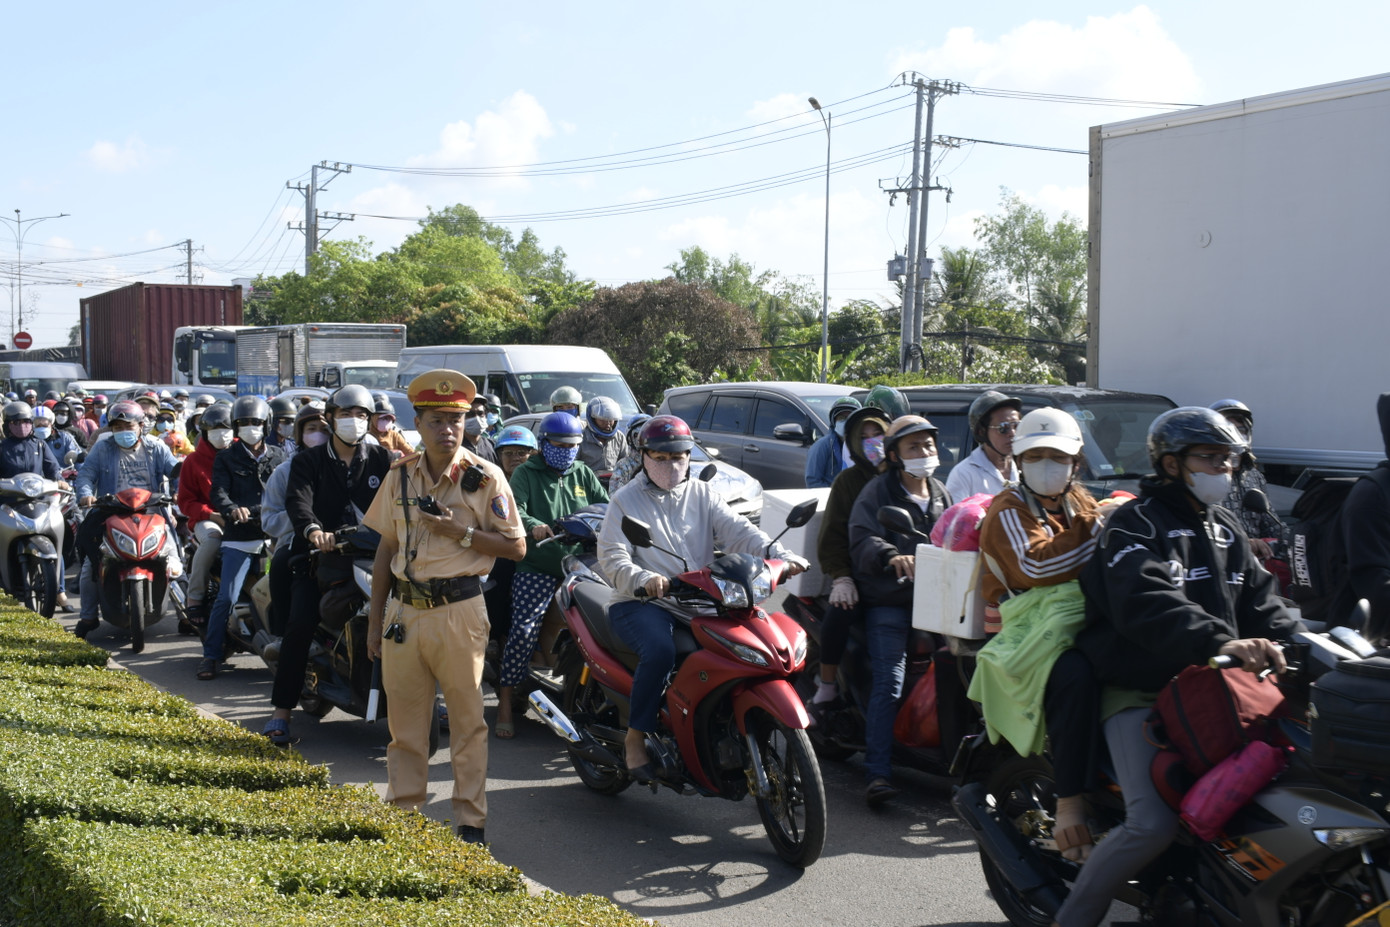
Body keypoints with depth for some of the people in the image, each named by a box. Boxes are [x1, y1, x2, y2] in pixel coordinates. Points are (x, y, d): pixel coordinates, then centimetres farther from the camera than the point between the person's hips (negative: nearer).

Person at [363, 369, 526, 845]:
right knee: (404, 720, 9)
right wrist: (375, 620, 10)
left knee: (467, 721, 3)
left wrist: (460, 532, -17)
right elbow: (386, 549, 13)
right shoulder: (400, 475, 8)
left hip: (459, 610, -3)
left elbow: (515, 547, -4)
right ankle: (403, 812, 20)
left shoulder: (485, 476, -3)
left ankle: (471, 820, 11)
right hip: (405, 609, 4)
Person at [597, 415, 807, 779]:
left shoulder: (703, 495, 16)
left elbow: (737, 531, 0)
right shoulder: (625, 500, 6)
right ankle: (635, 737, -18)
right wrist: (644, 579, -29)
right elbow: (612, 557, -7)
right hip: (642, 603, -4)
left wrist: (779, 554, -19)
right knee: (660, 651, -34)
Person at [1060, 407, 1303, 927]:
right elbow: (1147, 605, -24)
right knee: (1152, 826, -22)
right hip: (1139, 694, -8)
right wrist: (1220, 642, -38)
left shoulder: (1227, 532, 20)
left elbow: (1259, 602, 14)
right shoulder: (1135, 524, -6)